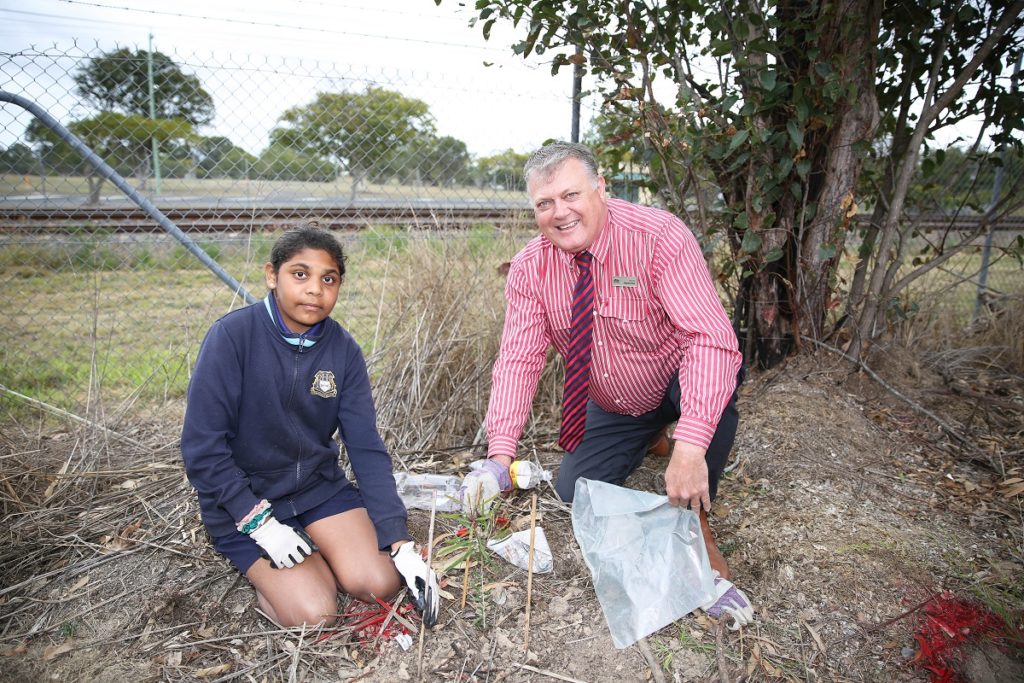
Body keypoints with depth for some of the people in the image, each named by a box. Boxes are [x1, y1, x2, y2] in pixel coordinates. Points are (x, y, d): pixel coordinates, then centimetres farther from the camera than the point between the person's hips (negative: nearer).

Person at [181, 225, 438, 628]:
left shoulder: (343, 350, -8)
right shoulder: (232, 336, -18)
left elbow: (367, 448, -9)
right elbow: (202, 447, -17)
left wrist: (401, 545, -15)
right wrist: (259, 522, -20)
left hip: (319, 486, 4)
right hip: (242, 501, -3)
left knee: (380, 584, -12)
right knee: (314, 615, -16)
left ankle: (314, 554, 17)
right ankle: (260, 570, 14)